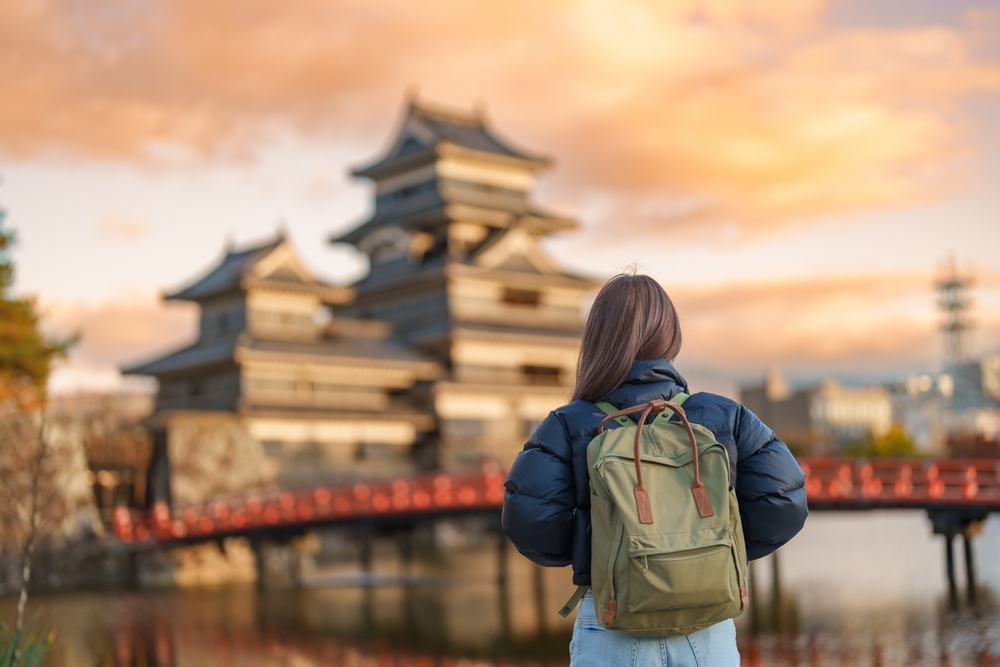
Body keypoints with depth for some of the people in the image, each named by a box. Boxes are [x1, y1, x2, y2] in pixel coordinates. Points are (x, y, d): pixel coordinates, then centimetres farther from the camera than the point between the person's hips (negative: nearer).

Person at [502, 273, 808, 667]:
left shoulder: (570, 427, -4)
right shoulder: (726, 418, 1)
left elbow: (527, 516, -16)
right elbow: (784, 501, -4)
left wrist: (576, 553, 4)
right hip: (708, 634, 1)